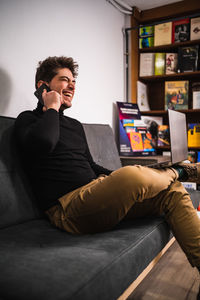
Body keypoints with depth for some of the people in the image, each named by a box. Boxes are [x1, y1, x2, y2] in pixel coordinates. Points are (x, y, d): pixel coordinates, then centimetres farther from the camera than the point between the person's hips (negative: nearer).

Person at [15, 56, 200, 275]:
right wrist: (52, 108, -4)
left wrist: (116, 177, 10)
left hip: (97, 195, 8)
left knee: (173, 190, -5)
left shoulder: (75, 125, 26)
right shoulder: (28, 119, 4)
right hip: (67, 206, -8)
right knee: (132, 175, -33)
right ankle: (179, 170, 1)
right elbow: (43, 143, -22)